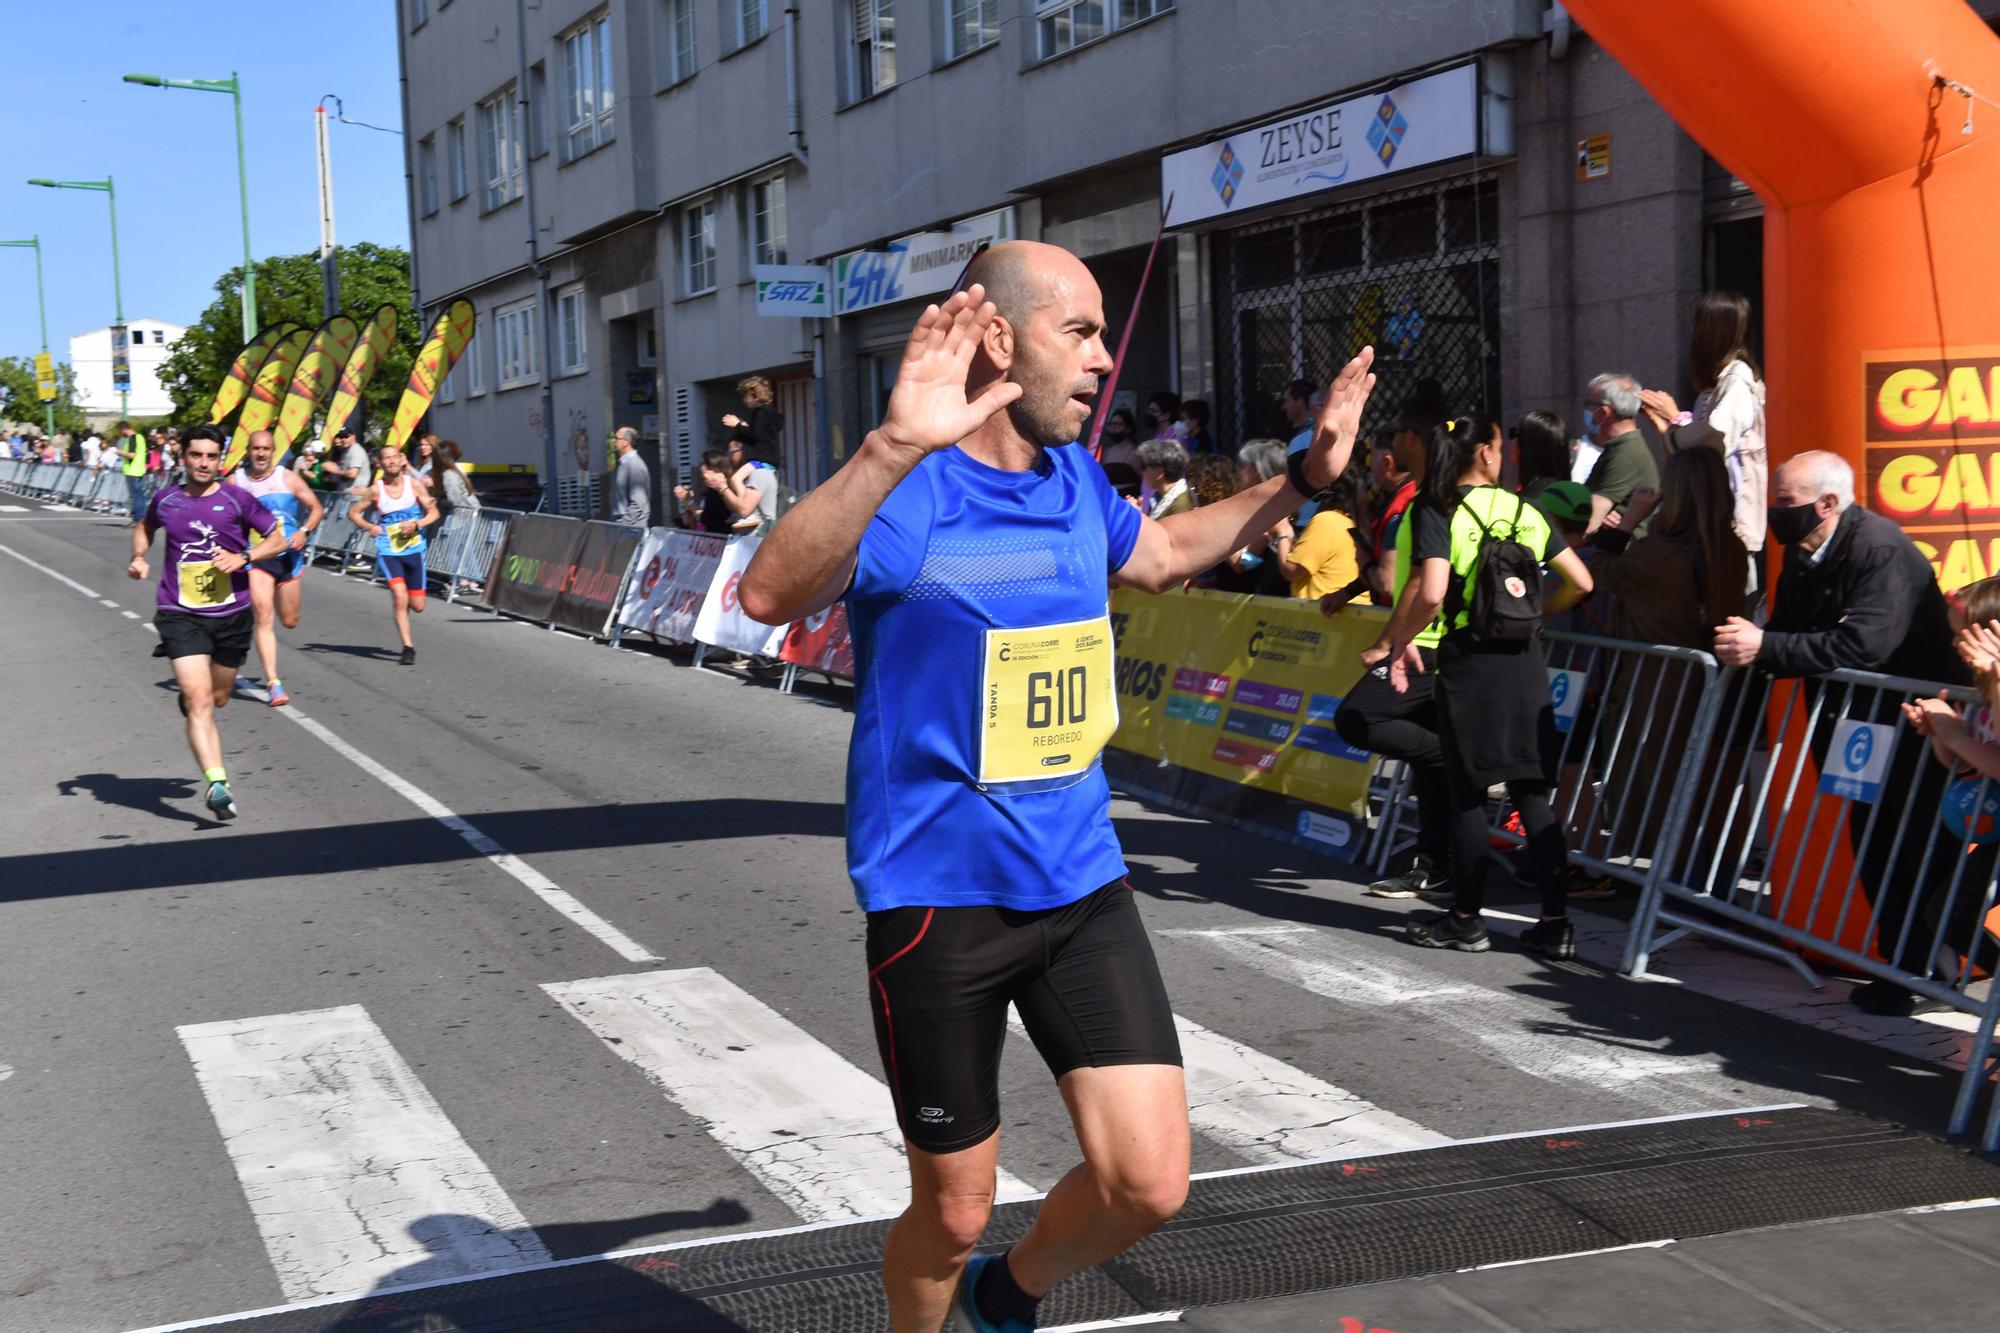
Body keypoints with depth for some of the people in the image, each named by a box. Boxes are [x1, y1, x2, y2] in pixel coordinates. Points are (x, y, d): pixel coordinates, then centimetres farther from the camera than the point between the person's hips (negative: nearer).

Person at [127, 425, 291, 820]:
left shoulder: (237, 499, -3)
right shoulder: (165, 499, 4)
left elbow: (278, 539, 2)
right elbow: (145, 527, 26)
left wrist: (242, 557, -13)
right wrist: (138, 556, 6)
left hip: (232, 614, 1)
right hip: (180, 615, -1)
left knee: (218, 698, 17)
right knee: (199, 702, -16)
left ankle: (187, 699, 54)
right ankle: (217, 783, -24)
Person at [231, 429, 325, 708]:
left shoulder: (288, 478, -1)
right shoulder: (235, 481, -1)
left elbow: (316, 508, 4)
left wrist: (304, 532, -13)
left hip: (287, 556, 2)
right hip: (255, 557, -2)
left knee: (290, 621, 12)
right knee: (263, 618, -15)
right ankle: (273, 683, -16)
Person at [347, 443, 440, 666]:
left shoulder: (414, 484, -3)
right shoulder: (376, 490, -5)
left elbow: (433, 512, 3)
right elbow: (353, 512, 6)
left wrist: (416, 525, -15)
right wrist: (368, 527, -12)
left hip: (414, 549, 2)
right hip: (388, 551, -2)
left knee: (417, 606, 5)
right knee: (399, 595, -21)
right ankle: (407, 647, -12)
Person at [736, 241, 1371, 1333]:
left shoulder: (1075, 481, 6)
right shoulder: (908, 493, -16)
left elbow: (1159, 554, 29)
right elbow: (769, 595, -36)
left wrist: (1305, 476, 22)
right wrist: (894, 446, -49)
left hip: (1081, 880, 6)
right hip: (938, 899, -5)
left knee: (1149, 1183, -1)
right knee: (955, 1212, 8)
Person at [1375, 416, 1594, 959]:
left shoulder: (1437, 513, -6)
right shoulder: (1525, 512, 7)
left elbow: (1431, 594, -20)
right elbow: (1580, 583, 9)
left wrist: (1395, 644, -7)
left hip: (1468, 660, -4)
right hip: (1525, 658, 4)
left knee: (1467, 792, 5)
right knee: (1532, 792, 7)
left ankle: (1466, 919, 13)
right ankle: (1555, 922, 7)